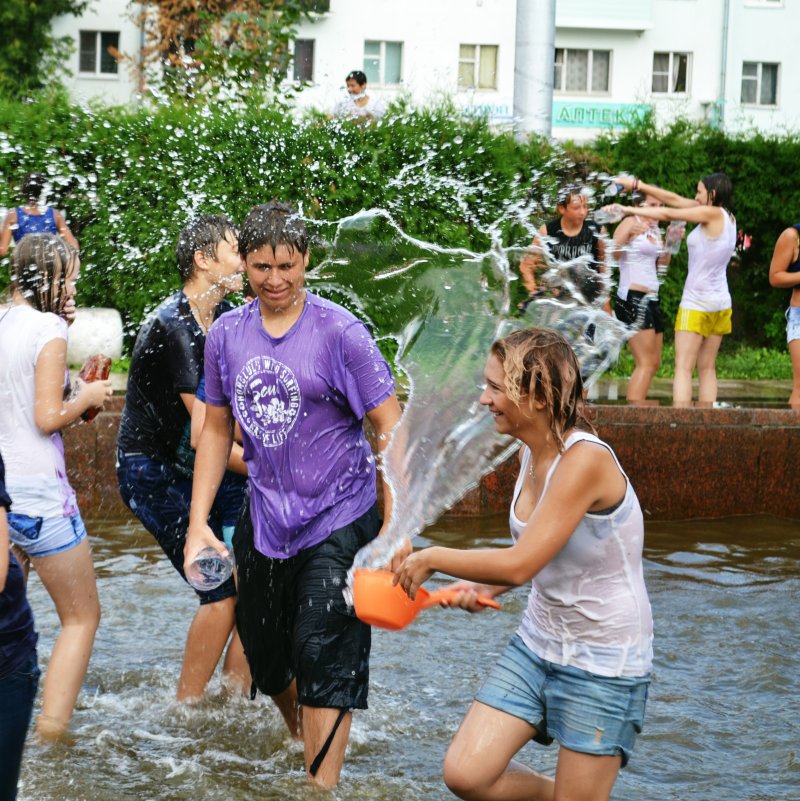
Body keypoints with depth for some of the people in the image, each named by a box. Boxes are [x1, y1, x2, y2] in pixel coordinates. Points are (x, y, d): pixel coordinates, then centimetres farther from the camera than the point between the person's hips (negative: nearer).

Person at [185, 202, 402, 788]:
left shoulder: (340, 332, -12)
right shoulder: (227, 335, 2)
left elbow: (390, 429, -10)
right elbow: (217, 431, 12)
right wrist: (198, 522, 6)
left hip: (339, 518, -5)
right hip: (265, 516, 5)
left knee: (323, 653, -12)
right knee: (265, 654, 15)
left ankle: (321, 786, -7)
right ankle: (308, 746, 41)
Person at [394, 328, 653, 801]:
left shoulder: (585, 460, -24)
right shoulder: (532, 452, 3)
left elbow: (520, 564, -28)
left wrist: (433, 558, -14)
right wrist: (485, 588, 0)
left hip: (605, 661, -8)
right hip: (537, 644, 8)